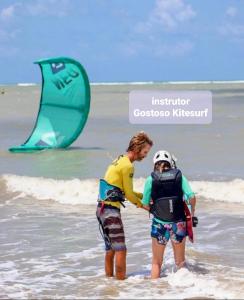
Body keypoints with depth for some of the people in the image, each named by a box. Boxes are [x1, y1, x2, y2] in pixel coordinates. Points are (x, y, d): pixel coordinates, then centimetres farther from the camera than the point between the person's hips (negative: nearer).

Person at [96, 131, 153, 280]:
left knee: (110, 248, 16)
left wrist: (144, 196, 13)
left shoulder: (119, 161, 16)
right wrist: (143, 205, 6)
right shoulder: (127, 166, -13)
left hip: (102, 208, 10)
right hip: (111, 210, -10)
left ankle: (109, 278, 21)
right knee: (121, 249, -6)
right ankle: (121, 280, -5)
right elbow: (129, 195, -10)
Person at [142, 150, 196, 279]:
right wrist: (192, 211, 10)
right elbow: (191, 197, -8)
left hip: (160, 224, -1)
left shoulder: (151, 179, -3)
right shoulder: (179, 176, 0)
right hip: (178, 223, 1)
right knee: (180, 262, 17)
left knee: (156, 263, 12)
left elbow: (145, 205, -1)